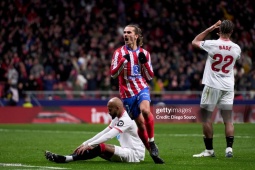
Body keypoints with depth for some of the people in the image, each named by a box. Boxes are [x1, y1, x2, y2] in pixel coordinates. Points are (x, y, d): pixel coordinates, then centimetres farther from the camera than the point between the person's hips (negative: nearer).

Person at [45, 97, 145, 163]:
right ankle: (65, 158, -13)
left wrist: (88, 145, -25)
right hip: (128, 151, 9)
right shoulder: (117, 119, 14)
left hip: (135, 154, -9)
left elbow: (109, 136, -24)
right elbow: (103, 133, 13)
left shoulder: (126, 119, -17)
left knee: (101, 147, -24)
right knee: (97, 148, -3)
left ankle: (64, 159, -30)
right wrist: (85, 144, 5)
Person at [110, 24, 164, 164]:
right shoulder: (119, 53, 2)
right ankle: (152, 152, 12)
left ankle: (151, 142, -18)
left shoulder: (144, 53, 7)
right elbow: (113, 74, -7)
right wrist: (123, 61, -21)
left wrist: (144, 63, -9)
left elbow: (150, 77, 7)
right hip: (127, 93, 0)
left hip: (142, 88, 0)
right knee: (140, 123, 0)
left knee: (145, 110, -30)